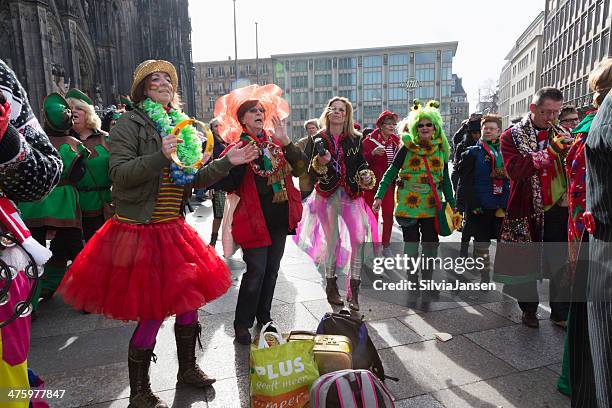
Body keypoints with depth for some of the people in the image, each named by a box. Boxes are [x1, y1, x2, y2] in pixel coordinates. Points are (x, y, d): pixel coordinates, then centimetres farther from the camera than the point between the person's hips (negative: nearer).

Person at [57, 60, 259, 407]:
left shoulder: (182, 128, 14)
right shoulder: (129, 124, -5)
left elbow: (195, 179, 14)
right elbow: (120, 173, -17)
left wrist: (227, 162, 5)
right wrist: (160, 157, -29)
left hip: (173, 231, 7)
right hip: (138, 232, -6)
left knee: (189, 301, 13)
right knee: (152, 315, 0)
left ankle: (188, 369, 38)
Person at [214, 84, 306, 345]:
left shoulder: (276, 142, 8)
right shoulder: (237, 147, -4)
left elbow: (301, 168, -5)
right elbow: (227, 186, -13)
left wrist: (285, 142, -16)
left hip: (279, 218, 5)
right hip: (254, 220, -5)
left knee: (272, 270, 14)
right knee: (256, 271, -5)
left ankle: (264, 316, 32)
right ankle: (242, 323, 14)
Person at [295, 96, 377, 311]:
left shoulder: (355, 138, 6)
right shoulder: (319, 139, 3)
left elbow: (362, 163, 12)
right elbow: (311, 170, 1)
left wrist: (366, 177, -9)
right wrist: (320, 162, -20)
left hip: (351, 195, 1)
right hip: (327, 194, -1)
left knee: (360, 238, -9)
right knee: (332, 241, 5)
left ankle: (353, 289, 5)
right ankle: (331, 286, 24)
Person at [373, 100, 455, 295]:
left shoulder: (441, 148, 6)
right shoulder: (407, 147, -4)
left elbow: (445, 178, 12)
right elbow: (391, 172, -6)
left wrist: (451, 204, 10)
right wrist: (379, 196, -15)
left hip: (431, 205, 3)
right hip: (409, 204, -2)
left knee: (431, 245, 6)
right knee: (411, 245, 6)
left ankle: (427, 282, 23)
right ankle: (412, 282, 21)